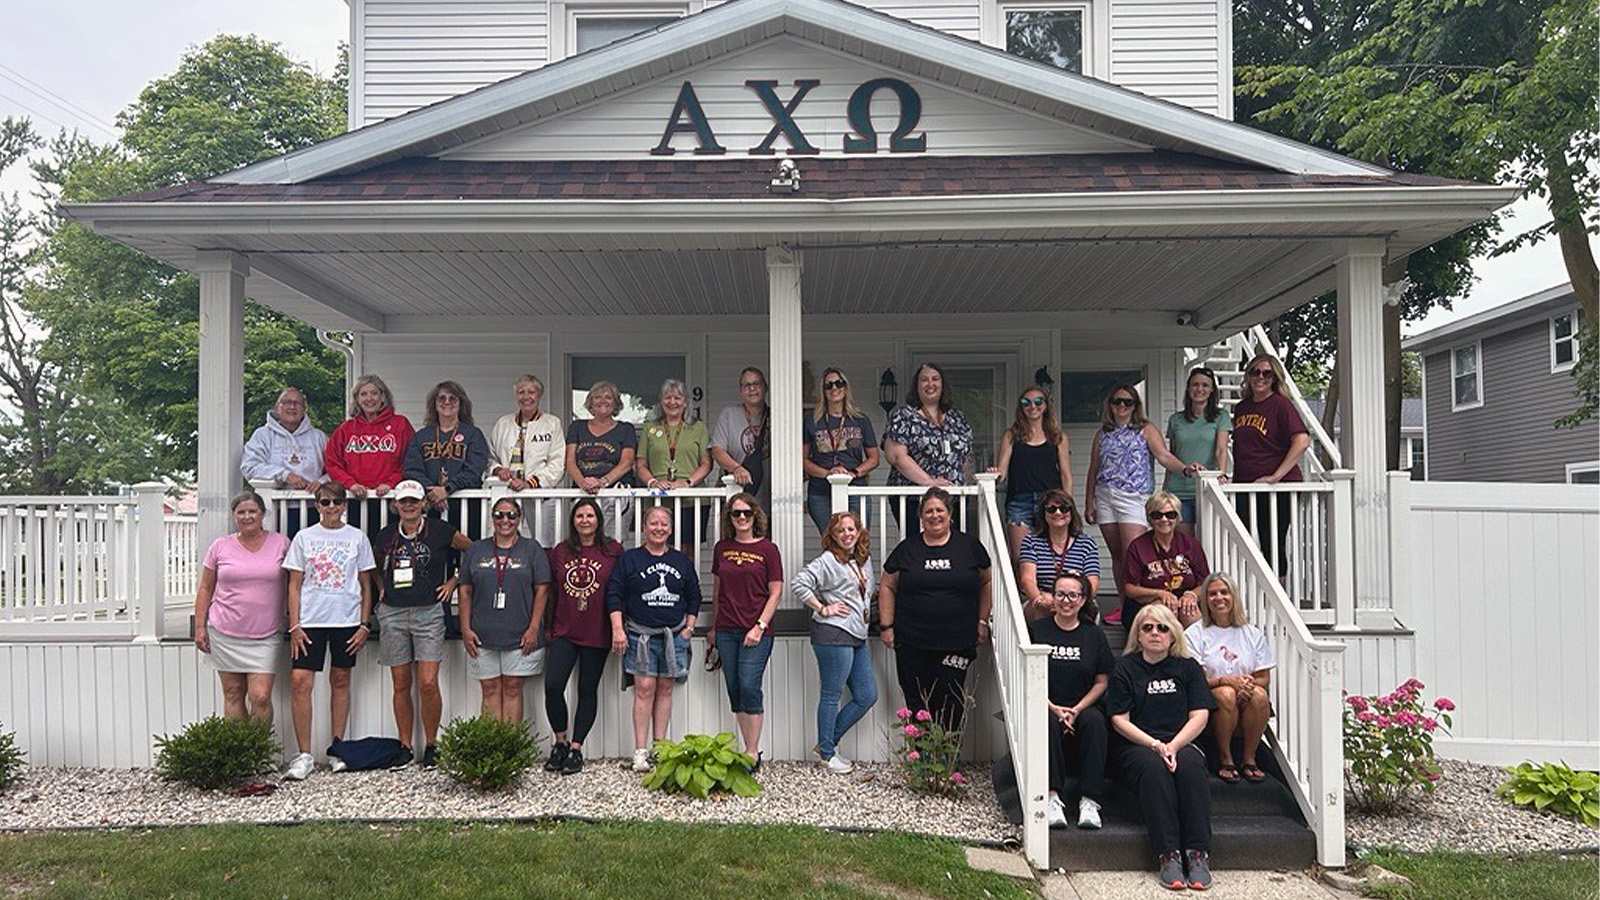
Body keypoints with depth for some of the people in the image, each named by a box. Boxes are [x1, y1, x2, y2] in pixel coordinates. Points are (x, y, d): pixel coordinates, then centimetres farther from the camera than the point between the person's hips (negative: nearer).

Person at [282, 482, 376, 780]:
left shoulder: (357, 538, 6)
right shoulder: (304, 537, 6)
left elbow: (366, 586, 8)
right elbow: (294, 585, 5)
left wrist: (364, 625, 1)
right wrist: (294, 625, -4)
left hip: (347, 621, 1)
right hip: (311, 621, 0)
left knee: (341, 681, 8)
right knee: (300, 680, -10)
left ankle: (338, 748, 19)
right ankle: (305, 755, -3)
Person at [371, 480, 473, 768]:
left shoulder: (440, 531, -1)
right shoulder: (385, 536, 8)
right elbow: (374, 567, 27)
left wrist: (453, 582, 4)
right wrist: (382, 588, 11)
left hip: (428, 613, -3)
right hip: (393, 614, 3)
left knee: (428, 684, -8)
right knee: (401, 685, 6)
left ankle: (431, 745, 8)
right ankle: (405, 747, 16)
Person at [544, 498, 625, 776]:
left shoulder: (613, 551, 0)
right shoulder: (560, 551, 8)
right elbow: (552, 591, 13)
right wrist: (548, 627, 11)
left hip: (596, 634, -2)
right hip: (564, 631, 2)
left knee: (587, 690, 5)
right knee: (552, 685, -10)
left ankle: (576, 748, 15)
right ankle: (560, 742, 9)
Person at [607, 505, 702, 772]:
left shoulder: (682, 561, 11)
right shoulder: (629, 559, 2)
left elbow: (694, 596, 17)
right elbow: (614, 594, -1)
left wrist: (689, 627, 9)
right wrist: (617, 629, -8)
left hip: (674, 635, 3)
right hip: (640, 635, -3)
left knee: (665, 689, 6)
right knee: (644, 688, -8)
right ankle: (640, 752, -3)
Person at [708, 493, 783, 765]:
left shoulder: (767, 549, -2)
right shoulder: (722, 548, 10)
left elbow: (775, 592, -3)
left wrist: (760, 626, -11)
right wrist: (714, 627, 18)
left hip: (756, 632, -4)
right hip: (726, 630, 4)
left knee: (749, 688, -11)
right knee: (734, 691, 6)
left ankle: (753, 753, -3)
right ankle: (749, 749, 16)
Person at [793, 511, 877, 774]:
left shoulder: (864, 560, 16)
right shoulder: (827, 561, -8)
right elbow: (799, 583, -16)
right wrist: (822, 608, -14)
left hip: (858, 638, 9)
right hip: (833, 634, -9)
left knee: (867, 696, 9)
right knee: (832, 694, -2)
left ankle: (828, 743, 19)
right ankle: (827, 754, 11)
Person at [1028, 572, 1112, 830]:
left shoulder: (1094, 635, 10)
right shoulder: (1036, 630, 5)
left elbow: (1102, 682, 7)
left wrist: (1076, 710, -9)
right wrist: (1054, 708, -12)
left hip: (1083, 709, 1)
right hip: (1047, 707, -1)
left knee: (1095, 720, -31)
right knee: (1049, 722, -34)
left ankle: (1089, 800, -31)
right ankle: (1052, 797, -34)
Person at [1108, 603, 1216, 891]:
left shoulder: (1187, 668, 14)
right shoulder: (1125, 668, 8)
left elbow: (1199, 716, 3)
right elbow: (1119, 720, 1)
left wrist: (1173, 745, -14)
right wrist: (1155, 745, -14)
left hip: (1181, 744, 1)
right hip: (1135, 746, -1)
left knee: (1190, 765, -32)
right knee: (1153, 768, -34)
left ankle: (1198, 853, -36)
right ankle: (1168, 855, -40)